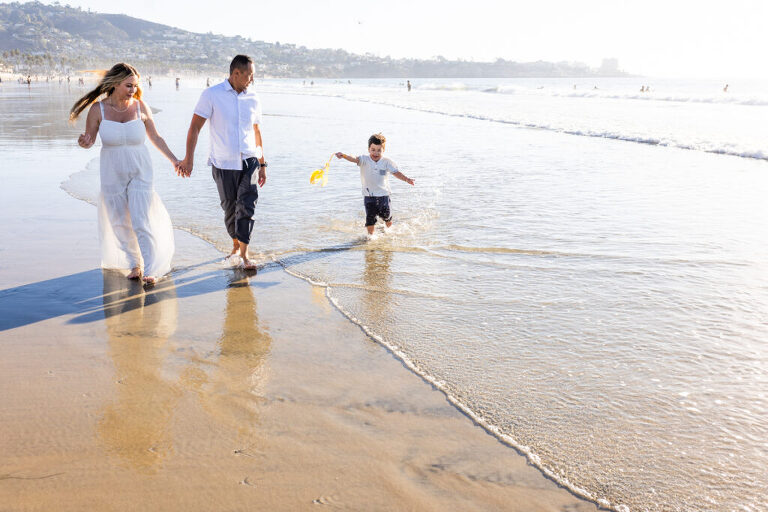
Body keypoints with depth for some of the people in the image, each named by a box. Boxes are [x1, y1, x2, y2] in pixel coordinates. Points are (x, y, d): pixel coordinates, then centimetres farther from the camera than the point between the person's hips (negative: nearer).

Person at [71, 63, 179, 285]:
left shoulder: (140, 107, -5)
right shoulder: (98, 109, -7)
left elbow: (156, 138, 7)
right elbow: (89, 140, 2)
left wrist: (174, 160, 8)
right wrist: (83, 142, -22)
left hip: (140, 172, -1)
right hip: (112, 174, 1)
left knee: (141, 221, -9)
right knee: (120, 223, 10)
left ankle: (151, 270, -4)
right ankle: (135, 264, 27)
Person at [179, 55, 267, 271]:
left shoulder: (253, 99, 7)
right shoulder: (211, 95, -5)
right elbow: (195, 127, -5)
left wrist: (262, 164, 17)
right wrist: (189, 158, -14)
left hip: (249, 162, 2)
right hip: (223, 164, -2)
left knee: (246, 206, -11)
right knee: (230, 208, 8)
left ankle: (244, 253, -7)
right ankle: (236, 244, 31)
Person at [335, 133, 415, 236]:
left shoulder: (386, 162, -2)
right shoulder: (364, 160, -6)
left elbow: (396, 173, -3)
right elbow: (355, 159, -24)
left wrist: (407, 179, -18)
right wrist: (343, 156, -44)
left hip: (383, 194, 1)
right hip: (369, 195, -1)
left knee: (386, 216, 10)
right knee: (370, 217, -2)